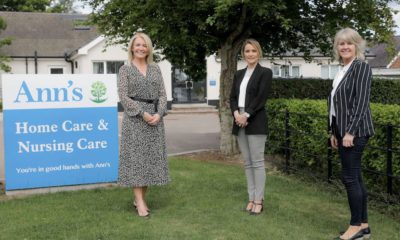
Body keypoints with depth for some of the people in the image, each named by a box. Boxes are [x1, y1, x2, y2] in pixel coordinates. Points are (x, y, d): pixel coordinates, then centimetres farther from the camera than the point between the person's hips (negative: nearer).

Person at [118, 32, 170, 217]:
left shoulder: (155, 69, 12)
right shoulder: (125, 69, 1)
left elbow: (162, 94, 8)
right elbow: (123, 97, -7)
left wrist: (159, 113, -9)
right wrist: (143, 113, -15)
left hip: (155, 117, 4)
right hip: (134, 118, -4)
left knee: (151, 158, 5)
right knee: (135, 158, -4)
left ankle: (140, 198, 15)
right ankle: (139, 202, -1)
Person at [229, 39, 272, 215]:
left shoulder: (265, 73, -1)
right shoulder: (239, 74, 16)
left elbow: (261, 98, -11)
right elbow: (232, 97, 10)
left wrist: (246, 115, -16)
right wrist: (236, 114, -8)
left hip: (255, 122, -6)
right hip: (240, 122, 6)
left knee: (257, 162, -4)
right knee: (247, 163, 9)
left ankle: (259, 200, 2)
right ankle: (251, 198, 15)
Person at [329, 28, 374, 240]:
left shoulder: (361, 67, -10)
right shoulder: (343, 70, 16)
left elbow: (361, 102, -17)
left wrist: (350, 132, -21)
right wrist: (335, 133, 16)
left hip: (354, 131, -9)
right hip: (343, 131, 9)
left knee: (349, 177, -6)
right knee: (355, 177, 11)